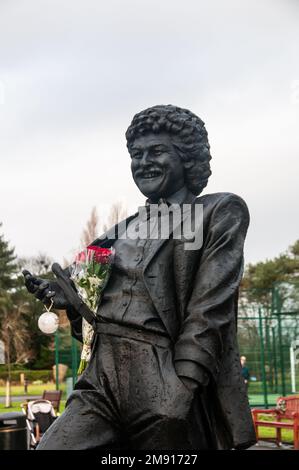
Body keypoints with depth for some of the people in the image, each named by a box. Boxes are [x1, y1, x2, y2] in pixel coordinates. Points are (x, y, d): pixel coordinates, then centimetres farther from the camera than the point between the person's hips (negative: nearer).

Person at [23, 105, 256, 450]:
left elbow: (209, 312, -8)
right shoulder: (120, 233, 19)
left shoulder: (221, 212, 3)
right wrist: (70, 300, 5)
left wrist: (179, 393, -16)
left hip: (168, 393, -4)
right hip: (101, 384, 5)